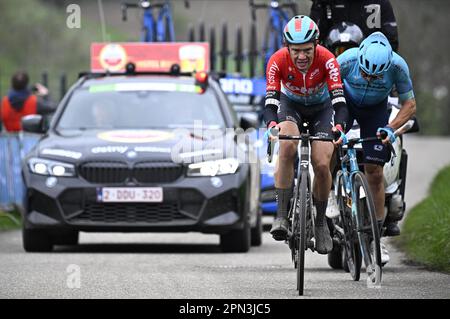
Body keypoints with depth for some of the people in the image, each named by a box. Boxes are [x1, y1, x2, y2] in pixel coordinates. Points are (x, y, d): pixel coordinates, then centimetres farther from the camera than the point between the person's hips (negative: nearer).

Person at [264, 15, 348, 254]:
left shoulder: (326, 60, -32)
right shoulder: (277, 61, -30)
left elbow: (339, 98, -38)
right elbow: (271, 99, -36)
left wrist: (339, 126, -57)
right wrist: (272, 124, -57)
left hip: (321, 106, 0)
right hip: (291, 104, 0)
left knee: (322, 165, -16)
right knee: (287, 147, -31)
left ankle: (320, 221, 10)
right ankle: (282, 215, -27)